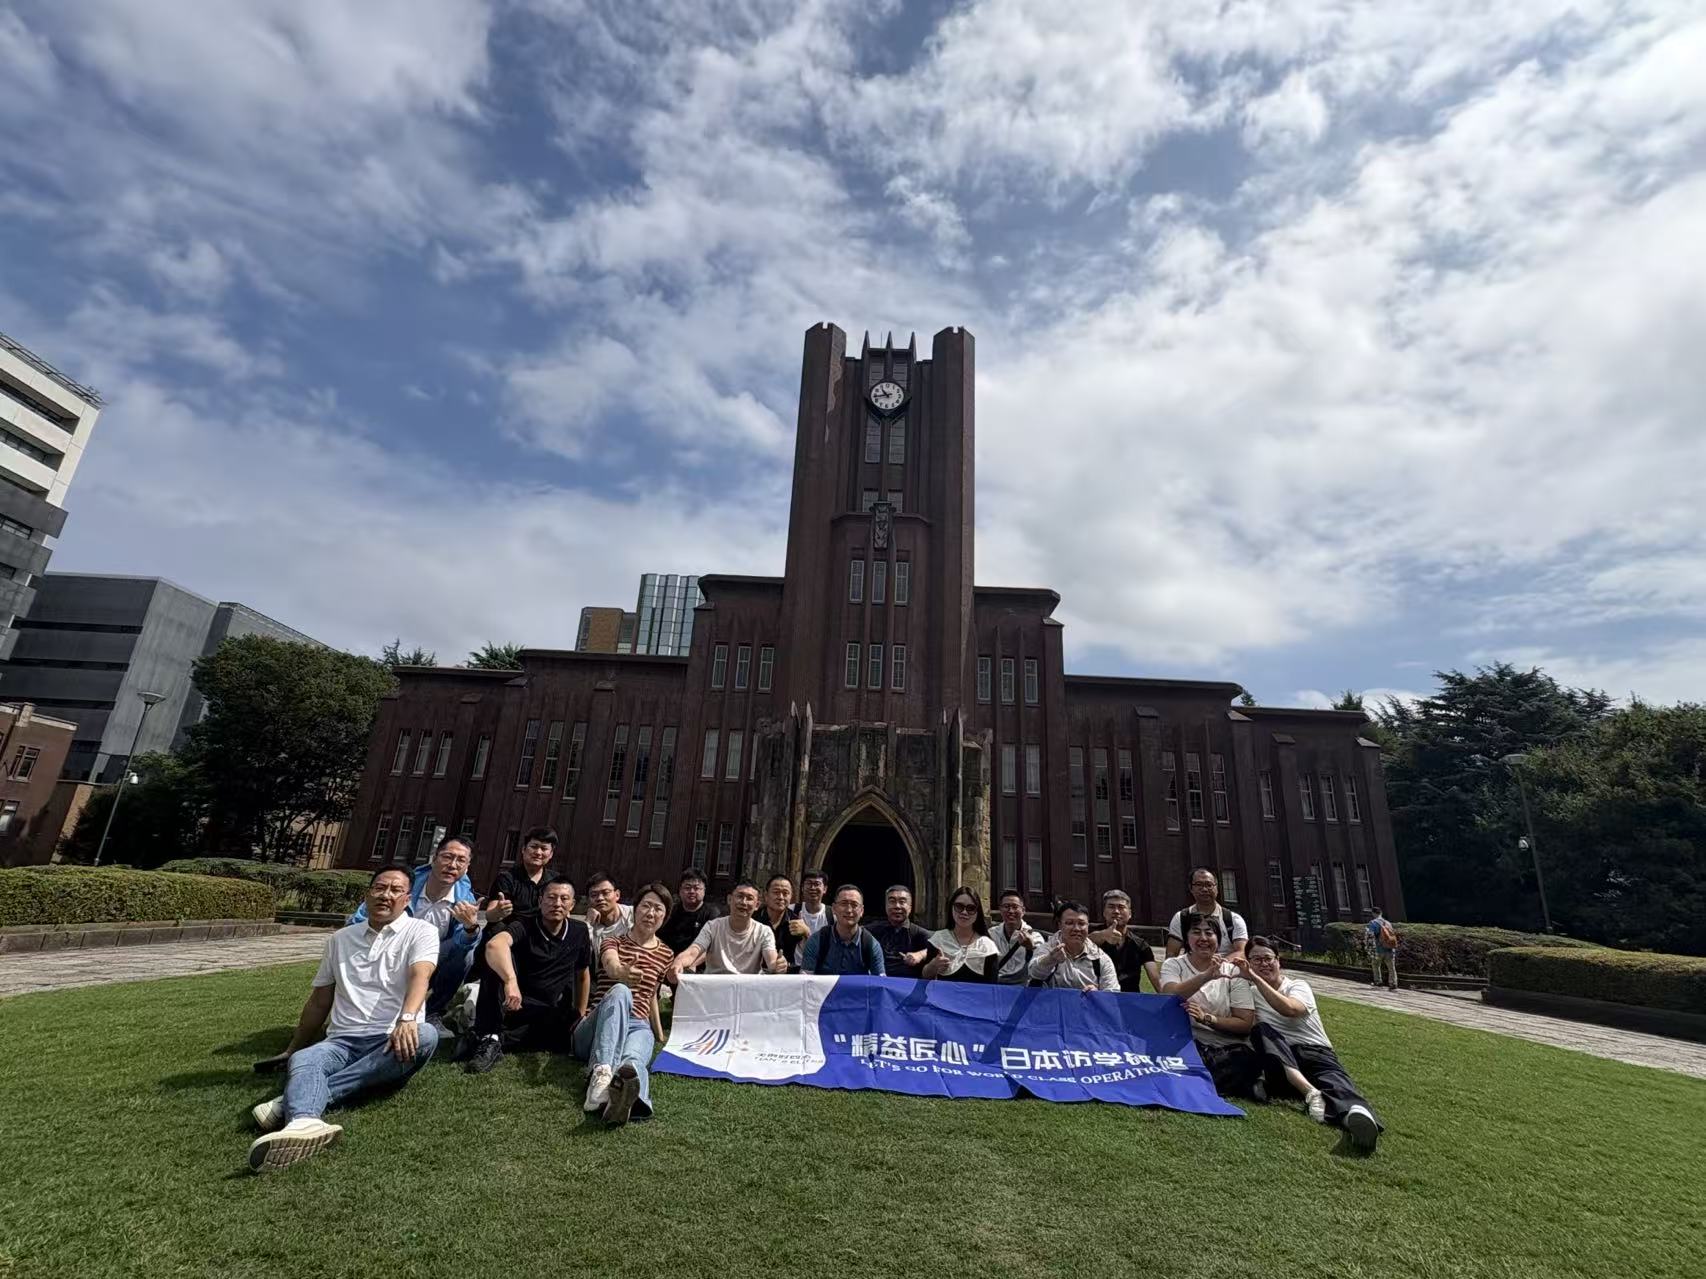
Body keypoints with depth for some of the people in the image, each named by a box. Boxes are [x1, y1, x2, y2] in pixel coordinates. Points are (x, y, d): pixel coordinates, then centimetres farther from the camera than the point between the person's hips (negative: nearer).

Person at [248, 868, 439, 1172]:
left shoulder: (420, 932, 2)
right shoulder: (340, 939, 17)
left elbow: (420, 975, -17)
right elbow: (319, 1000, 25)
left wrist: (406, 1019, -35)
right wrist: (292, 1049, 26)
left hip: (393, 1042, -3)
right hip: (343, 1041, 4)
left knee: (426, 1035, -36)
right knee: (303, 1060, -29)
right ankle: (303, 1123, -62)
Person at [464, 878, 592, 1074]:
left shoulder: (580, 932, 0)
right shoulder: (524, 925, -14)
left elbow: (583, 975, 15)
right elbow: (494, 944, -37)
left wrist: (580, 1016, 15)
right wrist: (511, 980, -54)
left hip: (549, 1014, 4)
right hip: (511, 1003, -4)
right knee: (497, 958, -28)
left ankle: (497, 1038, -14)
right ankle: (489, 1039, -32)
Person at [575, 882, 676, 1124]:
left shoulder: (665, 954, 15)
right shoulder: (613, 942, 5)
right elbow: (612, 966, -19)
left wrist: (660, 1036, 34)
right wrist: (623, 972, -44)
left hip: (638, 1027, 2)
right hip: (597, 1027, -1)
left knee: (633, 1059, -38)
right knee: (620, 992, -37)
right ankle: (602, 1071, -60)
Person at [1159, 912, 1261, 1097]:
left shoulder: (1233, 972, 6)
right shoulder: (1173, 965, 4)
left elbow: (1245, 1024, 0)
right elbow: (1170, 996, -18)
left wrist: (1207, 1018, -15)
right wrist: (1206, 976, -30)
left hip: (1228, 1049, 1)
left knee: (1247, 1060, -30)